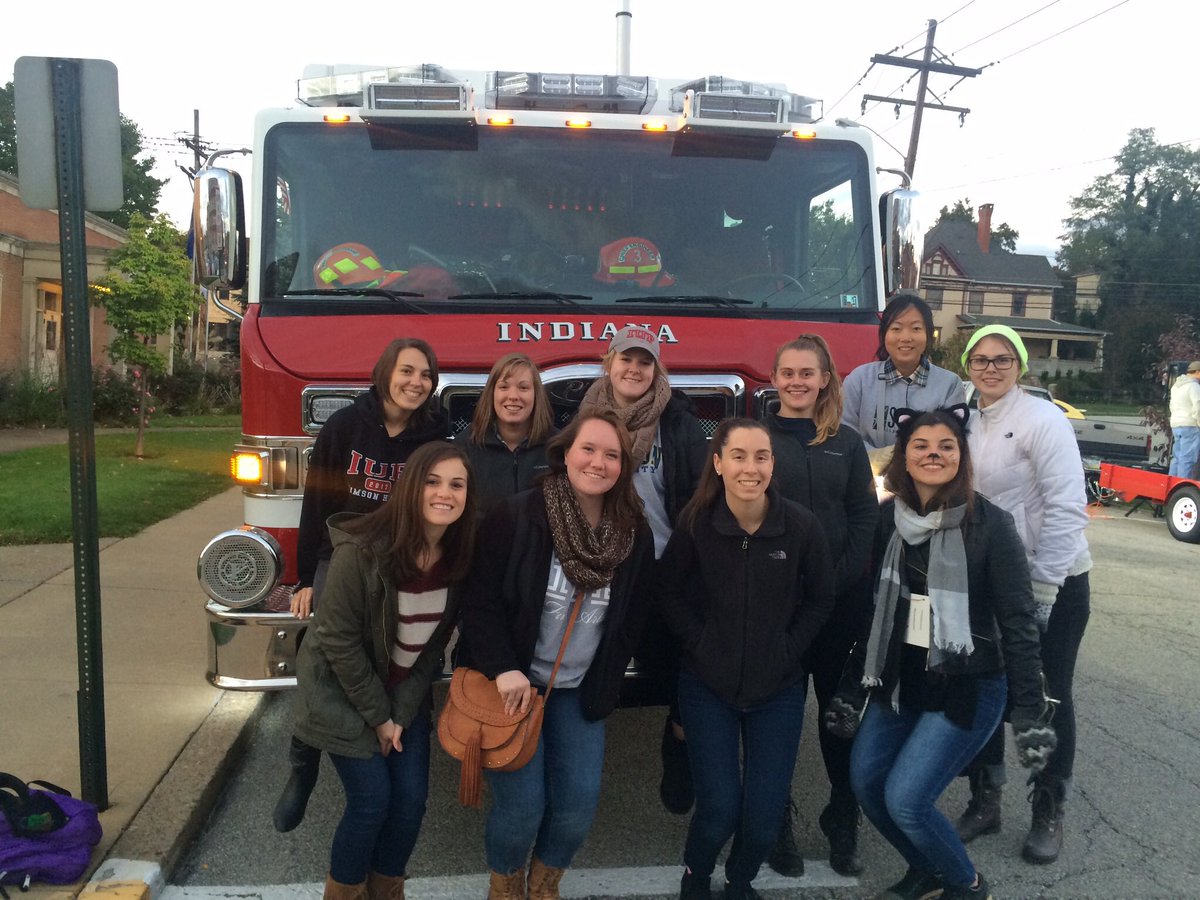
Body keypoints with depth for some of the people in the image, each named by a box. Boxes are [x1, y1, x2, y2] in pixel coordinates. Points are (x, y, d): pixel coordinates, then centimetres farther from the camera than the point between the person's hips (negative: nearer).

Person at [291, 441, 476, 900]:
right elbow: (339, 640, -20)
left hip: (406, 692, 5)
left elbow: (434, 641, -1)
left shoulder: (458, 555, -12)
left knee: (411, 799, 4)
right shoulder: (362, 550, -28)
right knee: (372, 799, -4)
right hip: (344, 690, -5)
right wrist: (377, 715, -14)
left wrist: (400, 710, -4)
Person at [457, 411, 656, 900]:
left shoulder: (635, 535, -3)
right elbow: (479, 600, -15)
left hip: (580, 692, 4)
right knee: (522, 802, -6)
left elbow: (632, 619, 6)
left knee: (580, 800, 0)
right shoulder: (516, 516, -16)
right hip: (514, 682, -4)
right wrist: (502, 668, -24)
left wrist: (604, 685, 4)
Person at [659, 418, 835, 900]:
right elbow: (669, 590, 1)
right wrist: (699, 643, -7)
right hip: (709, 684, -1)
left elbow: (820, 599, 2)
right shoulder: (696, 523, -13)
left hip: (779, 688, 1)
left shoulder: (801, 525, -12)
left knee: (765, 815, 3)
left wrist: (788, 649, -5)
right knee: (719, 809, -3)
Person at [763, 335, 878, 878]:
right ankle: (778, 822, 21)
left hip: (841, 599, 2)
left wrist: (841, 580, -9)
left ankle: (842, 822, 25)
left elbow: (865, 518, 3)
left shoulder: (847, 443, 8)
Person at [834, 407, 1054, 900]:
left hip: (968, 687, -5)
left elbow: (1017, 621, -11)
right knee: (865, 781, 3)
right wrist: (852, 688, 10)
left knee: (905, 799, -11)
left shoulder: (990, 524, -13)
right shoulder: (889, 519, 1)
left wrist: (1030, 713, -13)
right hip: (901, 679, 6)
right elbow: (875, 610, 8)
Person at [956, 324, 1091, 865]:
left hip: (1053, 583, -5)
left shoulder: (1042, 419, -13)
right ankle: (984, 801, 27)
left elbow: (1067, 506, -18)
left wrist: (1044, 587, -20)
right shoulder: (970, 426, 7)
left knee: (1049, 698, 6)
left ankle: (1049, 813, 25)